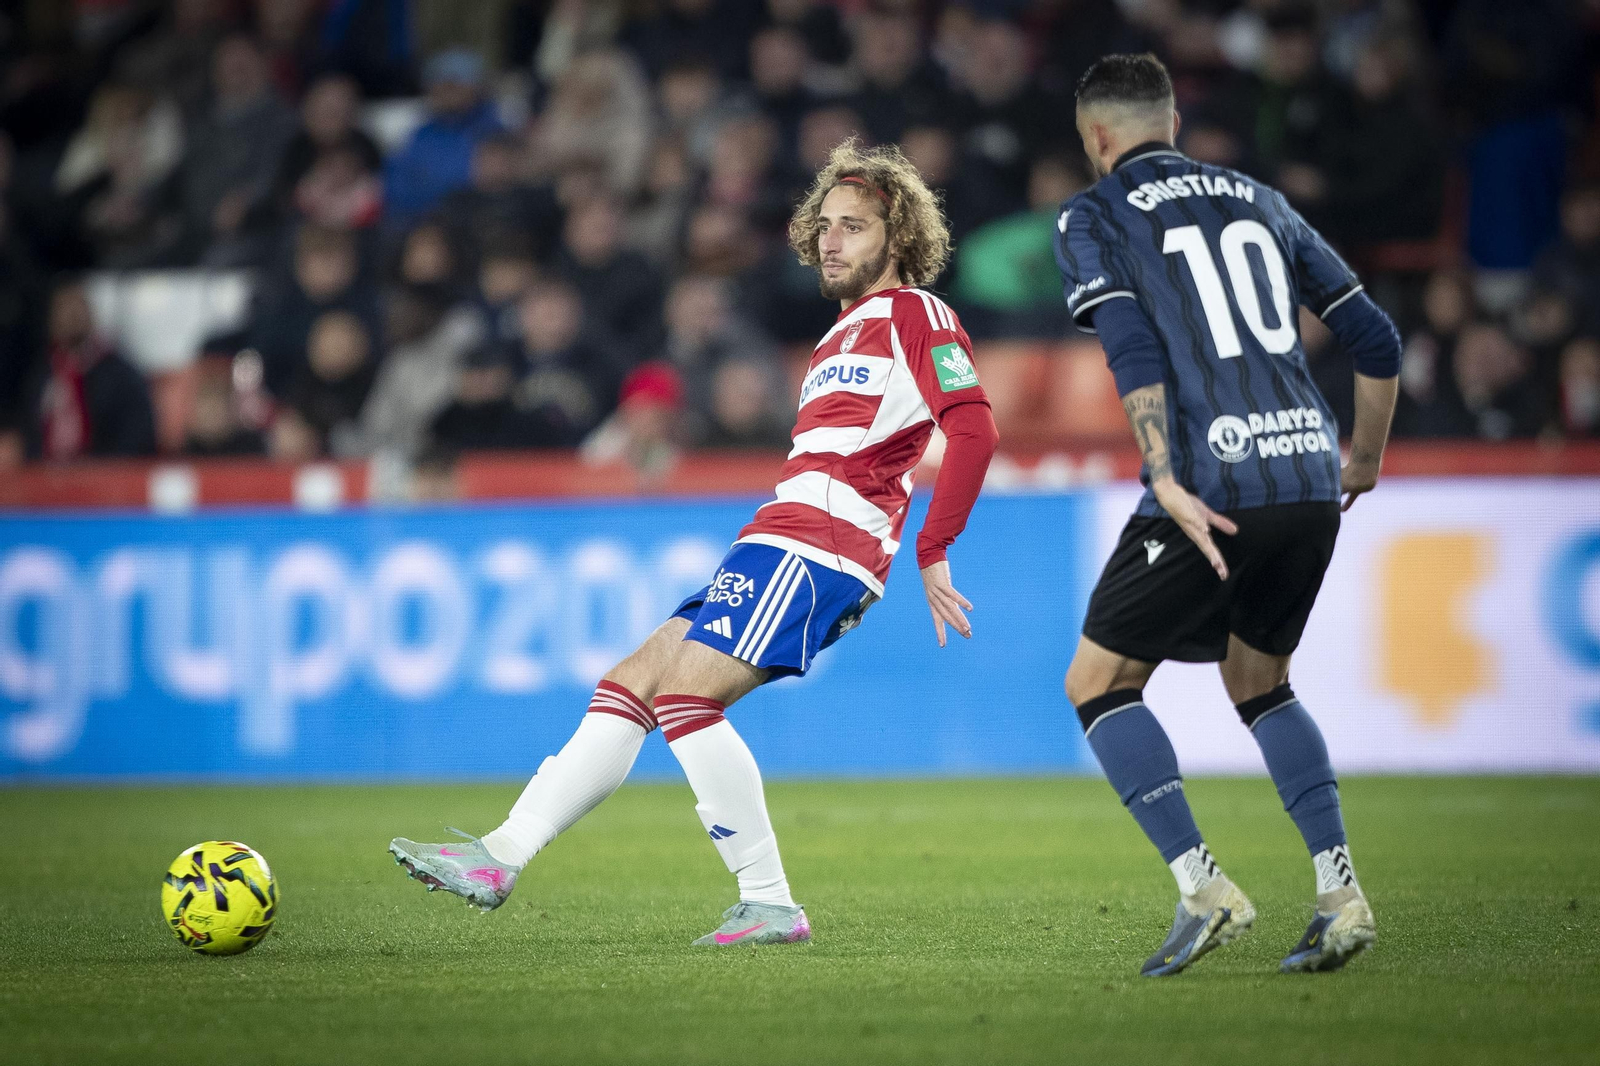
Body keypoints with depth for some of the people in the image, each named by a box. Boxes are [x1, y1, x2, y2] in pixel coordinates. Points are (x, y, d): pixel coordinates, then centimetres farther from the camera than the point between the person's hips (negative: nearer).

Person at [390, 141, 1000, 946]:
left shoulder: (916, 314, -2)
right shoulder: (845, 333, 28)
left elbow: (975, 430, -15)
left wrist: (931, 554, -16)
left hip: (815, 548, -9)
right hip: (775, 548, 9)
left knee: (683, 693, -19)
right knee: (630, 687, 3)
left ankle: (769, 903, -16)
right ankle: (499, 859, 0)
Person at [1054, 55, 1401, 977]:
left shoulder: (1093, 219, 6)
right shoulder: (1258, 201, 20)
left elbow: (1134, 351, -11)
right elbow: (1377, 340, 18)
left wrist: (1169, 484, -17)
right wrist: (1365, 458, 32)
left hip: (1212, 488, -6)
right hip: (1311, 478, 6)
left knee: (1099, 682, 8)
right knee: (1258, 681, 24)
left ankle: (1203, 888, -6)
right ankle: (1340, 891, 9)